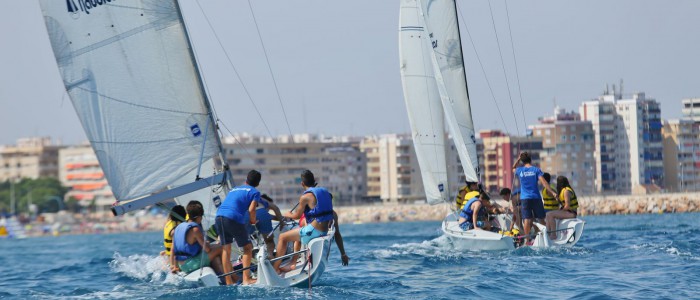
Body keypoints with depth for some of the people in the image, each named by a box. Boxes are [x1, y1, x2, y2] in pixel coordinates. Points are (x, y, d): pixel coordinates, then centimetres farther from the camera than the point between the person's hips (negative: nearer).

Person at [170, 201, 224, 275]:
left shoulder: (178, 227, 9)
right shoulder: (195, 229, -16)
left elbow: (173, 250, 11)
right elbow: (207, 249, -13)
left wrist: (174, 266, 16)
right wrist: (207, 244, 10)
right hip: (191, 265, -9)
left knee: (215, 257, 26)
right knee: (219, 249, 0)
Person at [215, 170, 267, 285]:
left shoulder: (234, 189, 30)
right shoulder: (254, 192, 10)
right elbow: (251, 209, -3)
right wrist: (253, 220, 13)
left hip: (219, 216, 6)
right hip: (234, 218, -6)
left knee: (226, 249, 13)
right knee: (248, 247, 7)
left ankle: (229, 281, 14)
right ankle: (246, 279, -1)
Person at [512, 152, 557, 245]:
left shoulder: (520, 170, 2)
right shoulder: (536, 170, -2)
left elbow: (513, 168, 28)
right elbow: (544, 183, -11)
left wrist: (518, 159, 22)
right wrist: (553, 192, -13)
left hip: (524, 199, 1)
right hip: (536, 197, -1)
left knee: (527, 219, -5)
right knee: (541, 219, 10)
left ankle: (527, 240, -12)